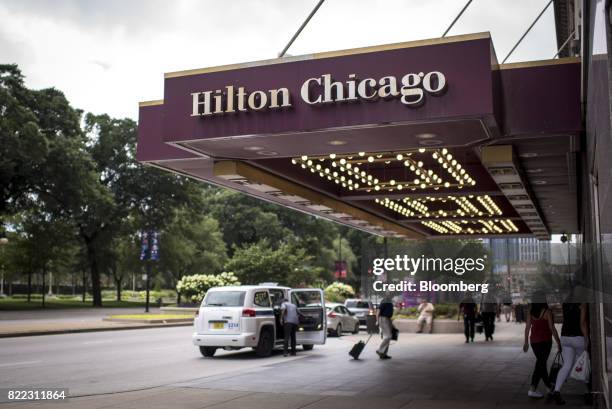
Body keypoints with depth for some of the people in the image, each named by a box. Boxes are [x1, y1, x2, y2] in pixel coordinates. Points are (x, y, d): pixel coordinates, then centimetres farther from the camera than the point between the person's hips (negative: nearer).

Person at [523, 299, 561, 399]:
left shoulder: (530, 312, 1)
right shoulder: (547, 312, -13)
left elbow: (527, 327, 4)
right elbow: (552, 328, -12)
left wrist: (526, 342, 11)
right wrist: (558, 341, -3)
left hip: (534, 341, 6)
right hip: (545, 341, -5)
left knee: (542, 364, 17)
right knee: (540, 365, -1)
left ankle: (550, 387, 27)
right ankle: (532, 389, 0)